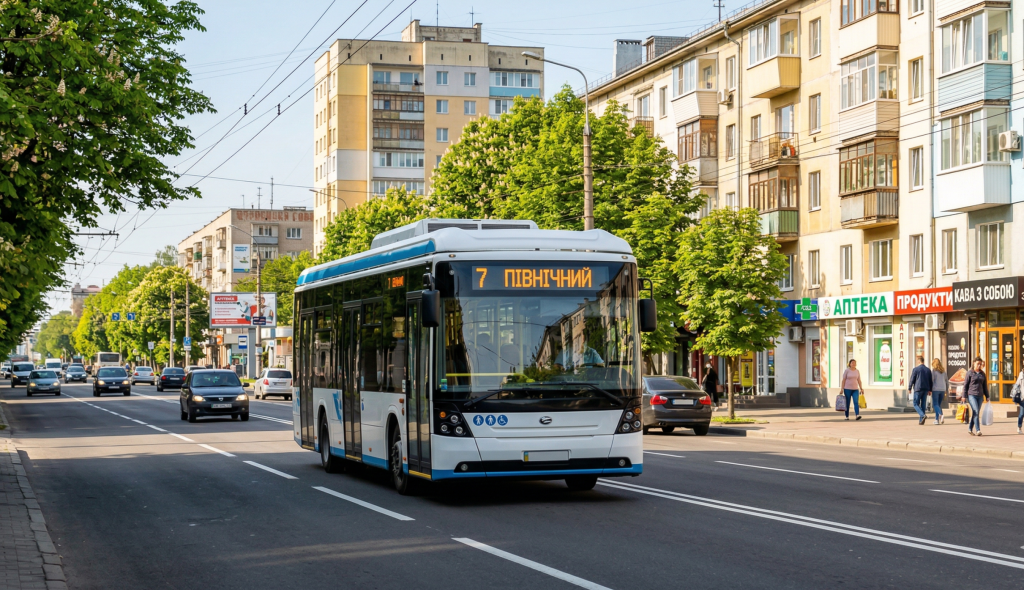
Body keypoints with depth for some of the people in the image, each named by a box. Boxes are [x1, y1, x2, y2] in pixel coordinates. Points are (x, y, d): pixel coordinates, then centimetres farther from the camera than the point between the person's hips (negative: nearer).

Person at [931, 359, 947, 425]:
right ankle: (937, 419, 11)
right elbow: (946, 380, 12)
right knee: (939, 404, 13)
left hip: (935, 389, -5)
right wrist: (945, 391, 17)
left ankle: (941, 415, -26)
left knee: (935, 404, -3)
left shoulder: (933, 370, -7)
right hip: (942, 389, 5)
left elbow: (932, 380, -9)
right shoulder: (943, 371, 9)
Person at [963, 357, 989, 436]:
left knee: (975, 413, 7)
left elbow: (985, 386, 17)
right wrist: (964, 396, -5)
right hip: (971, 395, -5)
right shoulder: (970, 373, -1)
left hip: (980, 396, 5)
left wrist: (987, 396, 15)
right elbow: (965, 385, -1)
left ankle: (970, 429, 21)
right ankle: (978, 430, -17)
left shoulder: (982, 373, 11)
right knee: (976, 412, -15)